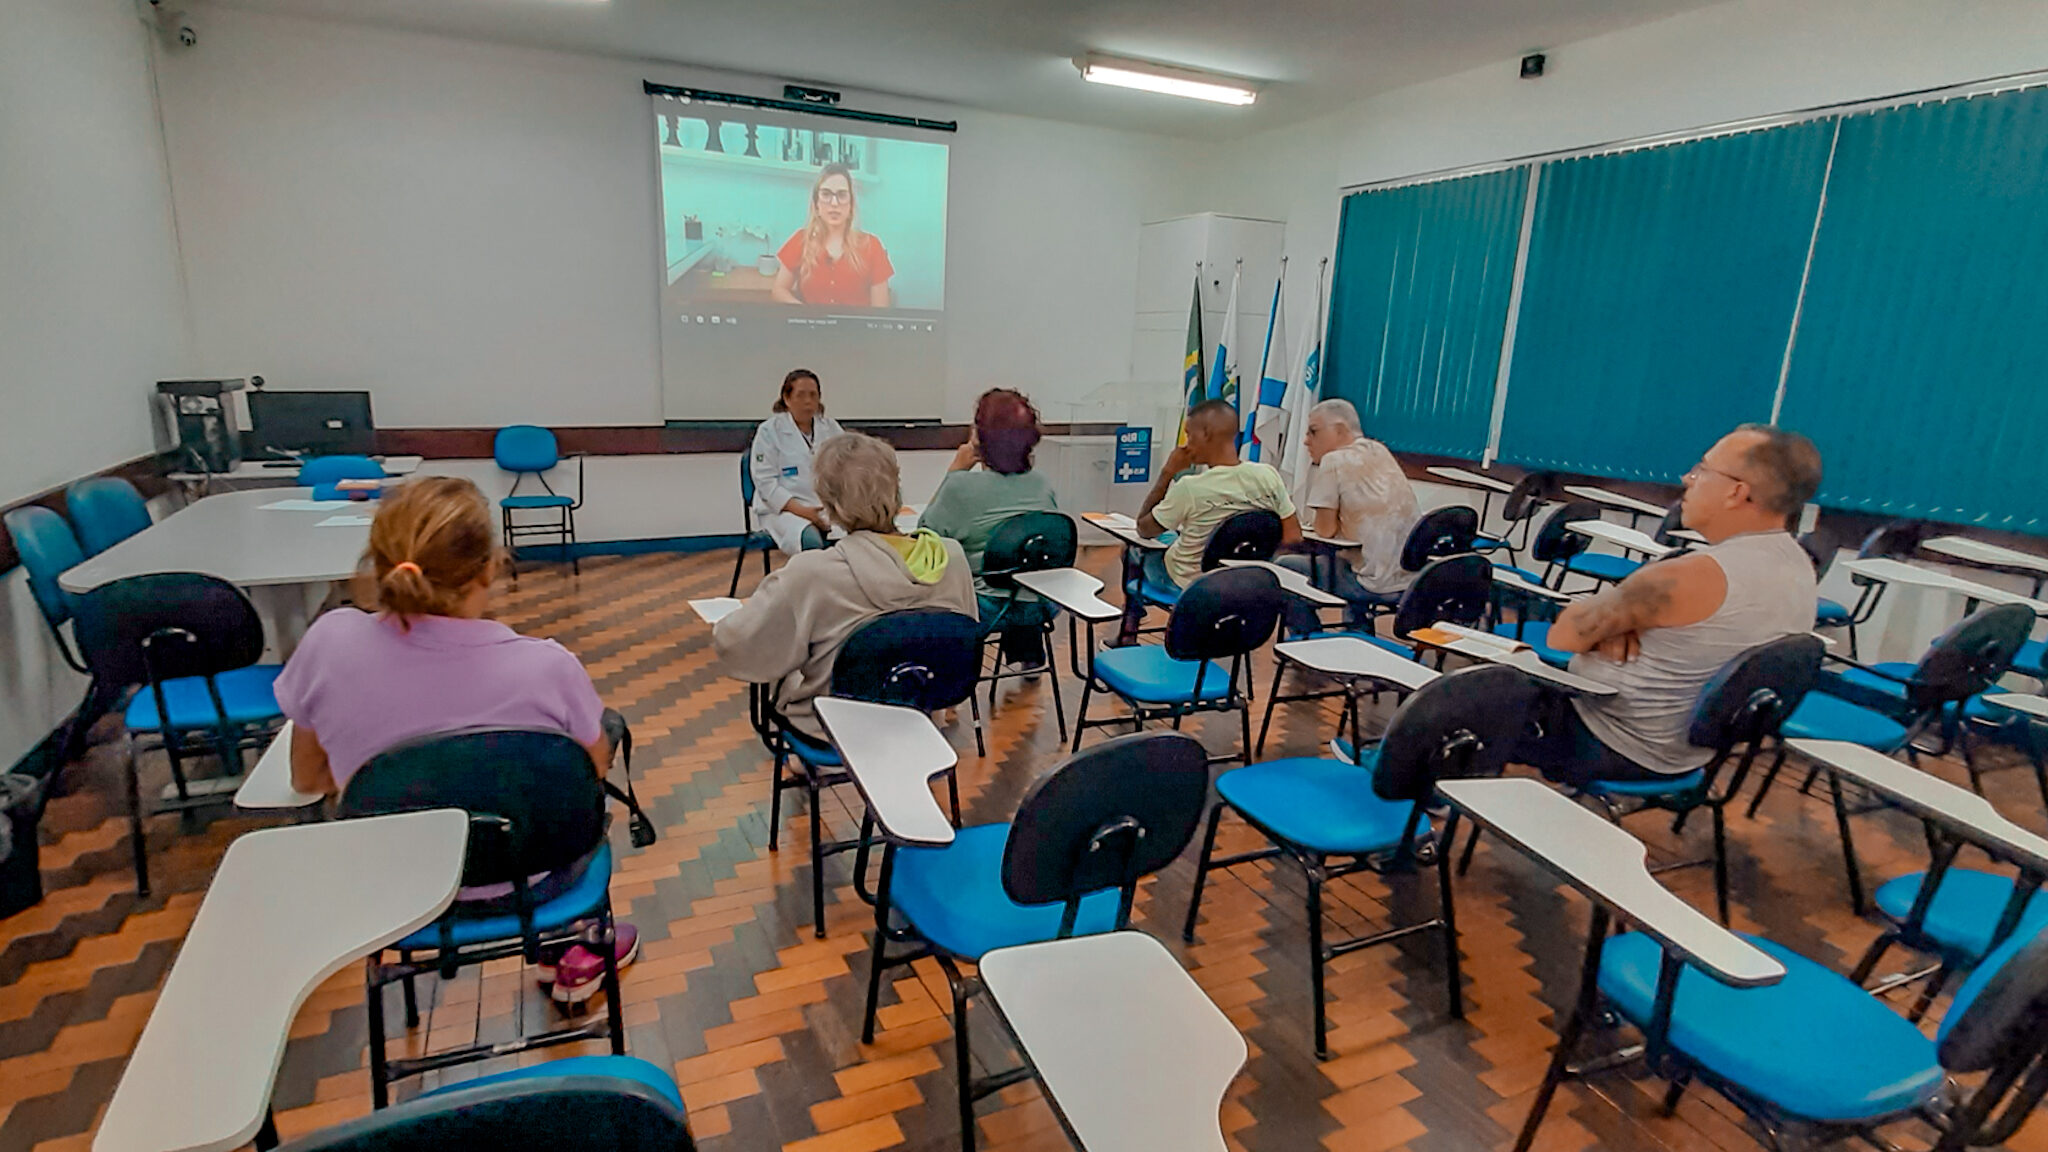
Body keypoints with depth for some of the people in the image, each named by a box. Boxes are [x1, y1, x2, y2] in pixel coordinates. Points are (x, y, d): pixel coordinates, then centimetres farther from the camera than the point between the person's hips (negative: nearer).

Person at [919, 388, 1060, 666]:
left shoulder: (961, 485, -16)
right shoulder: (1044, 486, -1)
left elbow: (926, 530, -1)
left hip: (989, 609, -4)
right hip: (1040, 606, 4)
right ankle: (1027, 656, 44)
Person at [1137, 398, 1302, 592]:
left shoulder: (1189, 487, -29)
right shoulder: (1268, 476, -18)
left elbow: (1144, 529, -13)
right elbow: (1293, 539, -11)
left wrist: (1167, 472, -12)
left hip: (1186, 583, -5)